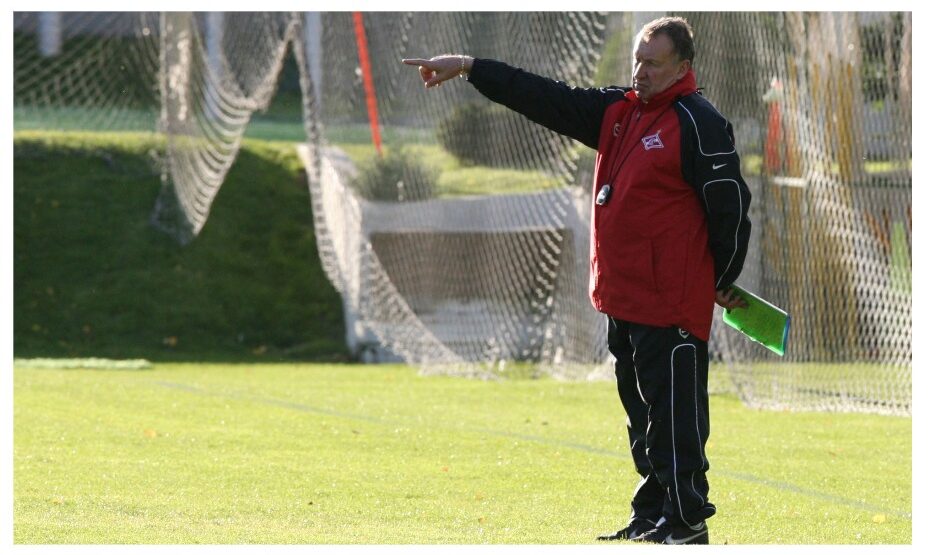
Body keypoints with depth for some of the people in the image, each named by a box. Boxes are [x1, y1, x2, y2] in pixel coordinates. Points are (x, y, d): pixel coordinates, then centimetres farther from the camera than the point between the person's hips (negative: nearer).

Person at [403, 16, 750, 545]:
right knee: (641, 408, 13)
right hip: (623, 297, 9)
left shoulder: (699, 124, -11)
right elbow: (546, 99, 16)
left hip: (672, 303, -9)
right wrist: (469, 68, 12)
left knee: (673, 414, -7)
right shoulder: (618, 111, 15)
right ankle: (650, 517, 20)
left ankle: (686, 521, -3)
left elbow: (731, 205, -10)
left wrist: (724, 281, -2)